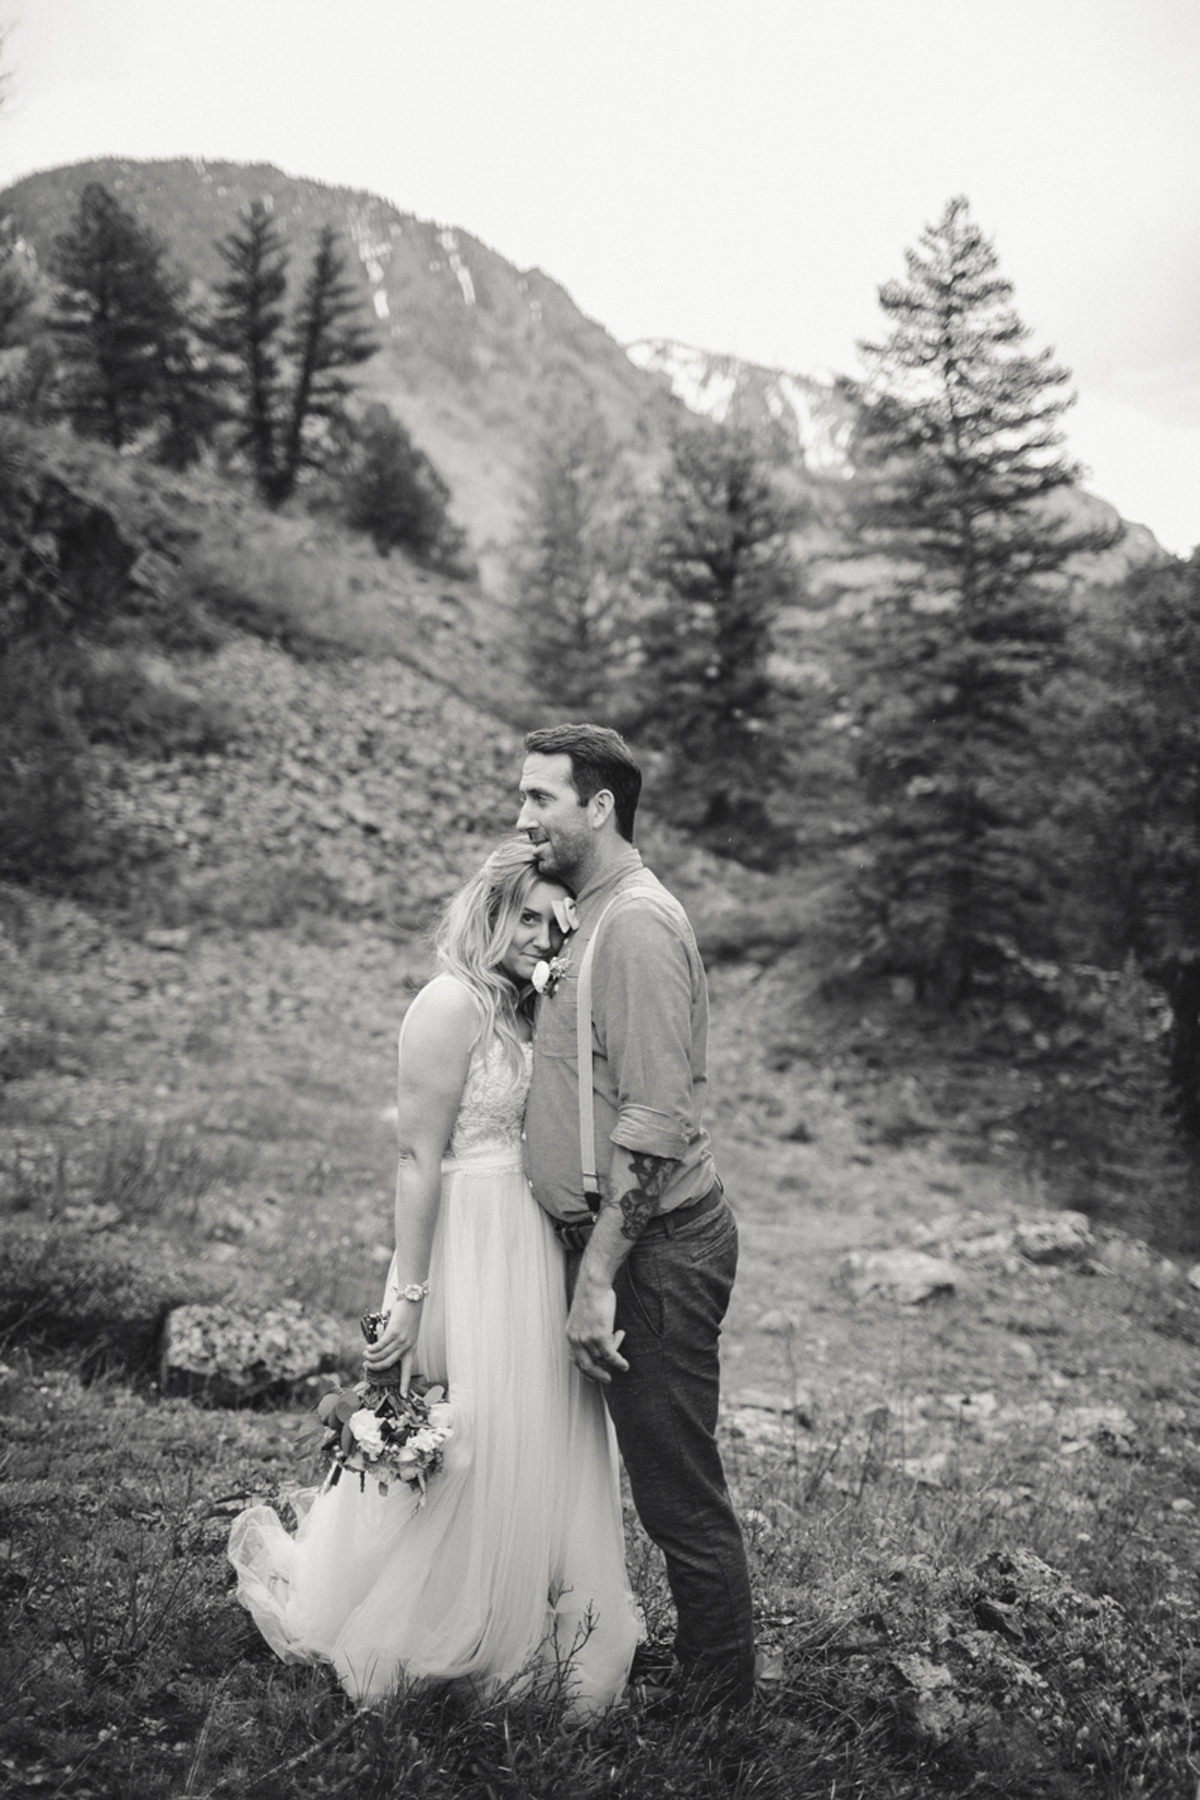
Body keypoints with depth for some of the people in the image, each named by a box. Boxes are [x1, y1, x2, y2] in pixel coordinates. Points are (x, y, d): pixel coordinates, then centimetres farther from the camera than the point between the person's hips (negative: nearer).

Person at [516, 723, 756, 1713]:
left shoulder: (636, 923, -17)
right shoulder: (595, 916, 13)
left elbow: (654, 1123, -23)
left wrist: (598, 1280, -21)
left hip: (657, 1249, -9)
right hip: (626, 1240, 9)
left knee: (680, 1494, 4)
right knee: (668, 1483, 19)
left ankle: (719, 1706, 20)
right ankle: (706, 1680, 34)